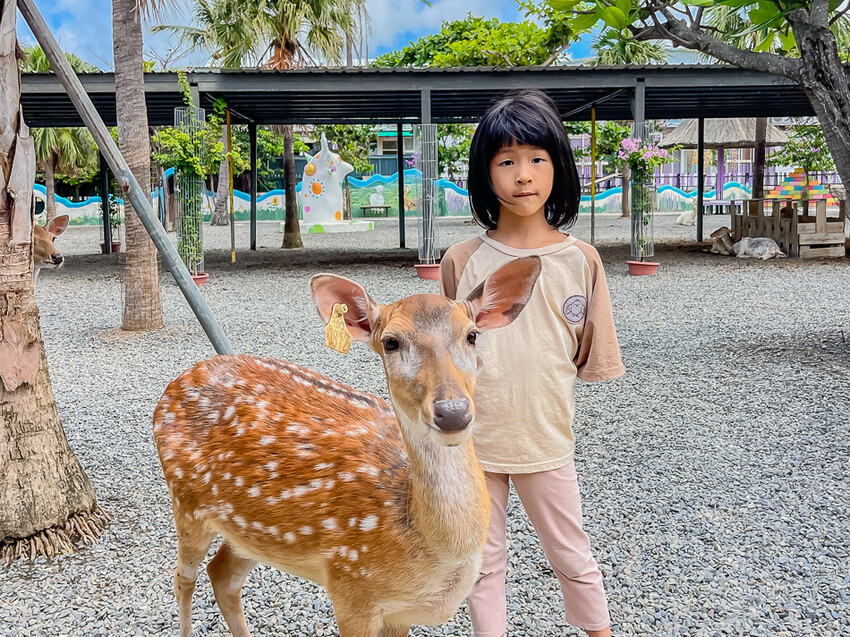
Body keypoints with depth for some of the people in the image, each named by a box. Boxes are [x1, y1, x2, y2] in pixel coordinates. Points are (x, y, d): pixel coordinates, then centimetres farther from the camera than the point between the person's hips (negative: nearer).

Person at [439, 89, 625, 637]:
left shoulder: (581, 260, -6)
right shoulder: (463, 260, -5)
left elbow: (589, 357, 2)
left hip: (547, 440, 0)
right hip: (474, 440, 0)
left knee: (572, 556, 18)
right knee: (484, 560, 16)